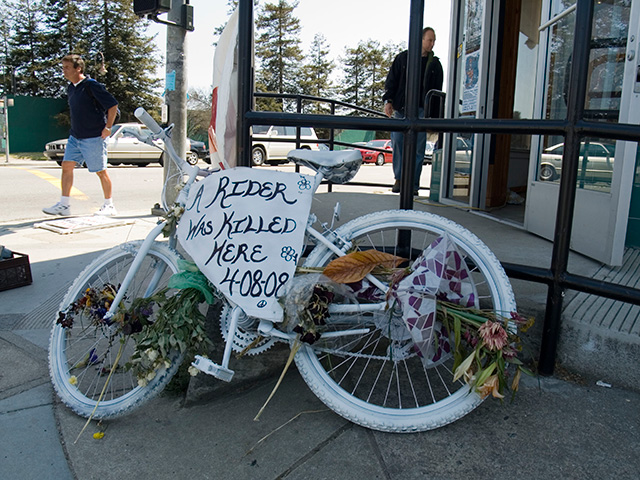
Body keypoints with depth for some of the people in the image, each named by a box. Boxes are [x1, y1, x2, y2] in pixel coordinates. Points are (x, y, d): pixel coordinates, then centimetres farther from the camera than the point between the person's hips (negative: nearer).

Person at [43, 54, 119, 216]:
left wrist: (108, 127, -14)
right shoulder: (71, 88, 13)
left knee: (100, 171, 1)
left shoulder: (91, 85, -12)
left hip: (94, 137, -8)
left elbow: (112, 105, -13)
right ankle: (63, 205, 7)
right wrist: (76, 129, 18)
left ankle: (109, 206, 13)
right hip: (75, 136, 8)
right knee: (67, 166, 2)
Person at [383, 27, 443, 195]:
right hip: (401, 108, 0)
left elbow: (437, 90, 11)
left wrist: (433, 113, 0)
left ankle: (413, 184, 4)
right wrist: (388, 101, -3)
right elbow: (391, 80, 8)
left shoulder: (435, 64, 11)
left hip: (421, 110, 0)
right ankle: (399, 178, 11)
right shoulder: (403, 58, 9)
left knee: (418, 147, -3)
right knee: (397, 142, -3)